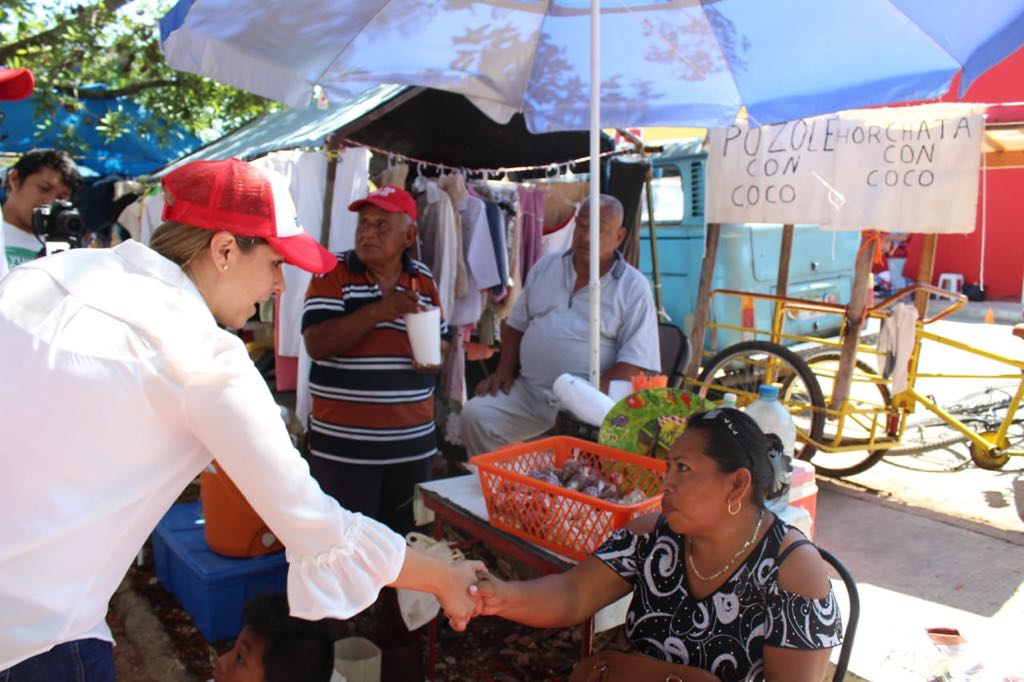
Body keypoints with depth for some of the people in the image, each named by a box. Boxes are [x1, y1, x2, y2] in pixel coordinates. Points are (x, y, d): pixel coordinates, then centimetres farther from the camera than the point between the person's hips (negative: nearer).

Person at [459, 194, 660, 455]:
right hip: (527, 392, 5)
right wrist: (504, 371, 5)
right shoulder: (545, 267, 13)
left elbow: (635, 362, -9)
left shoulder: (634, 287, -2)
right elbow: (516, 325, 20)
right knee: (475, 417, -15)